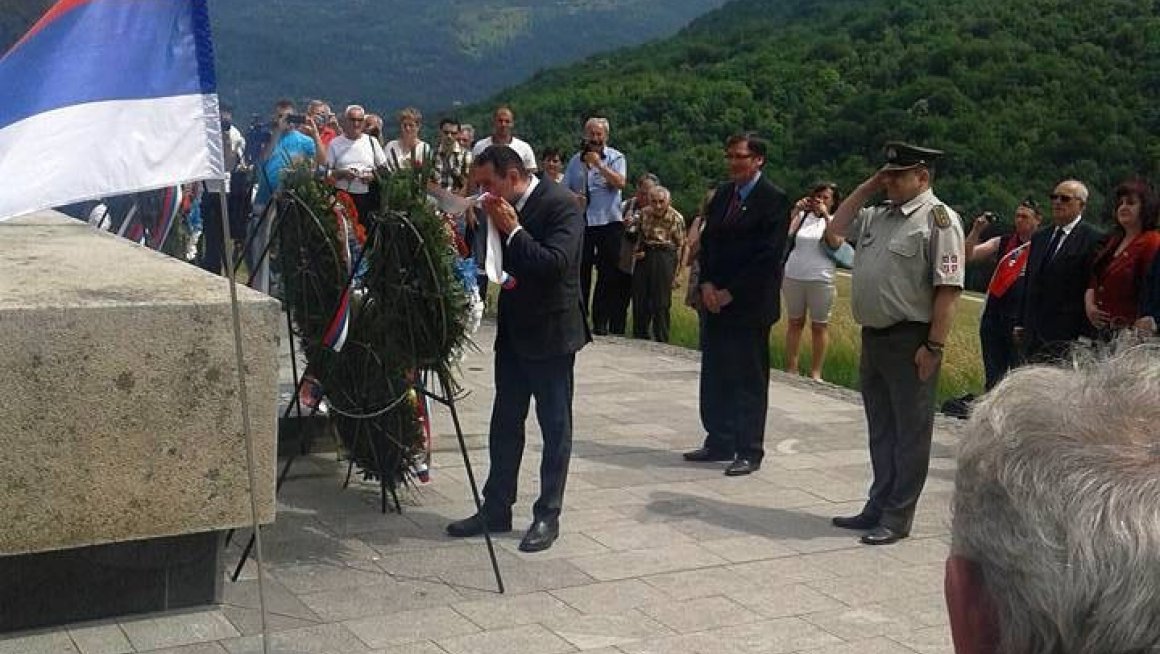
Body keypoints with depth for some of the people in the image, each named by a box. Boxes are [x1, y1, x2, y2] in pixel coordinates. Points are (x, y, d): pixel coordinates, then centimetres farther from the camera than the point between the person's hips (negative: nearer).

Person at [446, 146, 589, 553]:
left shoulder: (560, 205, -16)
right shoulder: (504, 208, 6)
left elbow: (556, 264, -27)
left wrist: (513, 230, -22)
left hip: (550, 332, -8)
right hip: (513, 331, 8)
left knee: (555, 427, 4)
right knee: (504, 424, 13)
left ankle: (548, 516, 12)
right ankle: (496, 509, 23)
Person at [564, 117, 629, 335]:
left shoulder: (616, 158, 2)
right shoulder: (576, 160, 12)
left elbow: (620, 182, -14)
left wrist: (599, 164, -16)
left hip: (609, 222, -2)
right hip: (581, 222, 3)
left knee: (607, 274, 1)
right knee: (580, 272, 5)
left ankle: (601, 322, 6)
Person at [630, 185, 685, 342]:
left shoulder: (676, 218, -8)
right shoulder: (644, 213, 5)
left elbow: (680, 246, -4)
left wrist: (676, 273, -4)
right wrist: (638, 250, 1)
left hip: (665, 257, -5)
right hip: (644, 257, 5)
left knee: (661, 304, -2)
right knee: (639, 301, 7)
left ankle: (661, 342, 8)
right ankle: (639, 337, 20)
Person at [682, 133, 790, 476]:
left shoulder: (774, 200, -9)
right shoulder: (722, 194, 12)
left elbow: (768, 255, -15)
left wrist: (730, 292, -14)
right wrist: (707, 285, -1)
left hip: (749, 304, -7)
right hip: (716, 301, 7)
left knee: (749, 380, 1)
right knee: (715, 376, 10)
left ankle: (749, 452, 9)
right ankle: (719, 443, 21)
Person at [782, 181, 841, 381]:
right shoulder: (803, 216, 8)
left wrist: (826, 216, -13)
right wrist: (795, 211, -10)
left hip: (821, 280, -2)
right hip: (793, 277, 2)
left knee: (820, 326, 2)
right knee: (795, 323, 8)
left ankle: (815, 372, 7)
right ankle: (791, 369, 13)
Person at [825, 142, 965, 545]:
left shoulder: (938, 219, -12)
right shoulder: (877, 216, 12)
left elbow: (948, 289, -17)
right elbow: (834, 232, 16)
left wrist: (934, 346, -21)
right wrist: (866, 188, 9)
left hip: (910, 342, -8)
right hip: (873, 337, 8)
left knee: (909, 433, 4)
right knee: (881, 431, 17)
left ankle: (897, 519, 11)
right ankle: (878, 508, 29)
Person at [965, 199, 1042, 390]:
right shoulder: (1002, 243, 9)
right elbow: (968, 256, 3)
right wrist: (976, 230, -11)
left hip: (1024, 322, -4)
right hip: (994, 320, 4)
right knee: (992, 378, 13)